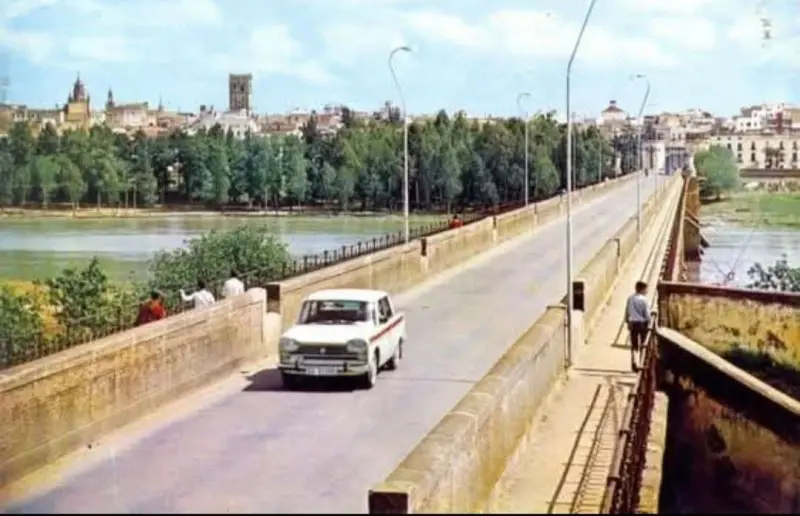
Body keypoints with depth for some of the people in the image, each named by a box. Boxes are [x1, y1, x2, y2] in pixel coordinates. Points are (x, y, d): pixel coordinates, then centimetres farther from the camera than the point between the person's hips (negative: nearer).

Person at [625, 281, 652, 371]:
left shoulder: (630, 298, 1)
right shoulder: (643, 299, -13)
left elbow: (627, 312, 7)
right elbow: (647, 314, -12)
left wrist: (628, 322, 17)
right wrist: (648, 323, 1)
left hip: (632, 323, 4)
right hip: (642, 323, -4)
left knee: (634, 345, 10)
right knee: (642, 345, 7)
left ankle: (634, 363, 5)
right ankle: (641, 363, 6)